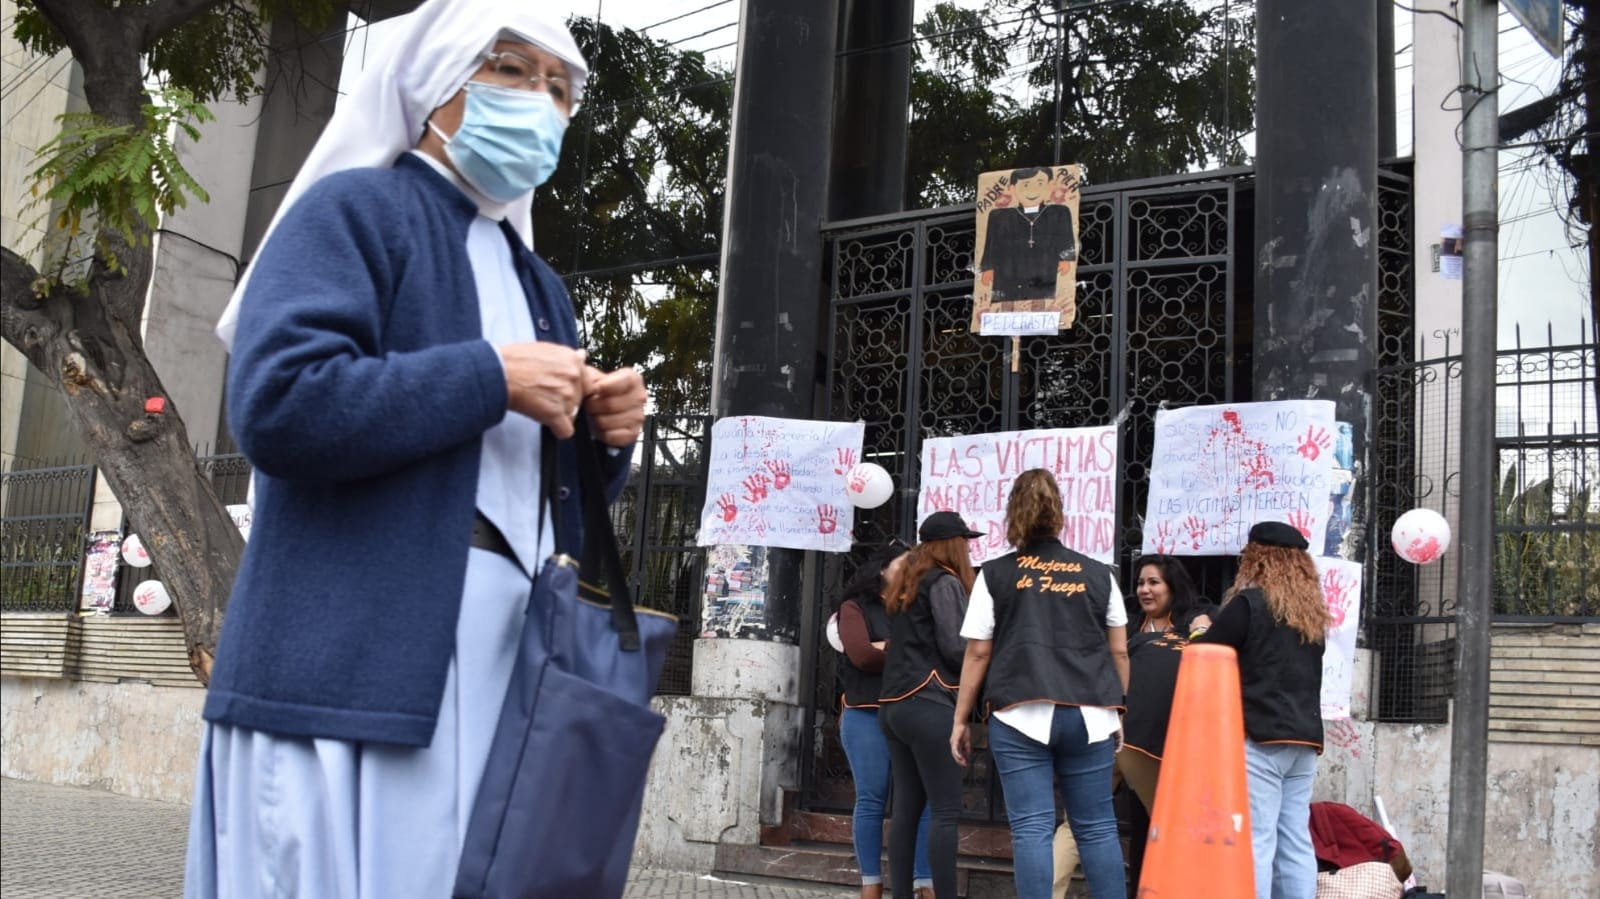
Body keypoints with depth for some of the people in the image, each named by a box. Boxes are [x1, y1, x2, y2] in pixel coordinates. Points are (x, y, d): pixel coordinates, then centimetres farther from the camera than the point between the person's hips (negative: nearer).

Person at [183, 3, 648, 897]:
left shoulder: (539, 285, 22)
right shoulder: (357, 210, -1)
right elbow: (279, 402, -18)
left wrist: (607, 437, 3)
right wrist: (494, 377, -14)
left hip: (512, 669, 7)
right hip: (358, 669, -7)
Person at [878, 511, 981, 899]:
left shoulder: (905, 585, 20)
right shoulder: (945, 582, -5)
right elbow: (955, 648, -11)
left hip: (895, 704, 9)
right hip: (929, 705, -8)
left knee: (907, 808, 7)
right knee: (945, 811, -8)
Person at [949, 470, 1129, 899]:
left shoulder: (995, 574, 3)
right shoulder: (1099, 574, 10)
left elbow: (977, 654, 3)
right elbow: (1119, 652, 12)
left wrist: (960, 719, 9)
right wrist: (1116, 712, 22)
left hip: (1021, 717, -2)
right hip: (1089, 716, 2)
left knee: (1031, 828, -2)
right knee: (1097, 827, 9)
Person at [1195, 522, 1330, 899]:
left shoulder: (1250, 603, -6)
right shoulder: (1311, 612, 14)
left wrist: (1203, 631, 17)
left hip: (1260, 736, -7)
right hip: (1304, 739, 7)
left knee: (1254, 841, -8)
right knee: (1296, 843, 8)